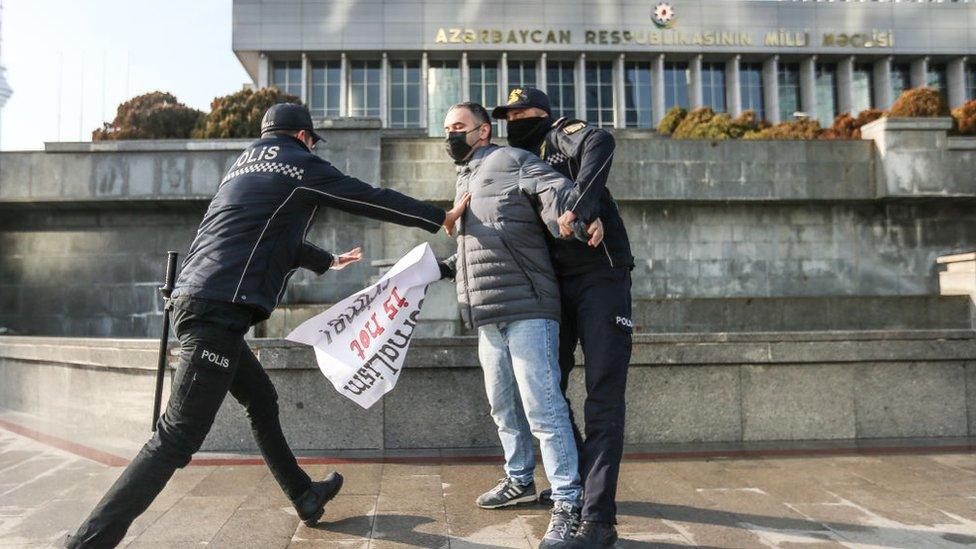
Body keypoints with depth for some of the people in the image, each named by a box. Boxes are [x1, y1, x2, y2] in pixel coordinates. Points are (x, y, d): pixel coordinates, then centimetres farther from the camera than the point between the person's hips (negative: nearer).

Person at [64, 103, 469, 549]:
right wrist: (440, 218, 17)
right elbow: (374, 200, 6)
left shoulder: (243, 166, 26)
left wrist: (325, 260, 52)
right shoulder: (300, 166, 2)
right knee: (178, 437, -11)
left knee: (261, 401, 20)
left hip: (193, 300, 10)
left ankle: (304, 497, 33)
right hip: (219, 308, -10)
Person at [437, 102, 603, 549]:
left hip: (526, 309, -9)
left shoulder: (509, 160, -2)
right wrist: (445, 268, 21)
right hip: (488, 315, 9)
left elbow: (554, 190, -21)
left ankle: (568, 503, 2)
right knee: (503, 405, 18)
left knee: (542, 407, -8)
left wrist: (581, 218, -40)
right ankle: (519, 480, 35)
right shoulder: (465, 181, 24)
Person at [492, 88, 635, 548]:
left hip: (600, 278, -7)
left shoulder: (563, 134, 2)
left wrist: (580, 207, -35)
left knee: (603, 397, -8)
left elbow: (600, 142, -23)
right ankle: (577, 480, 27)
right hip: (556, 285, 7)